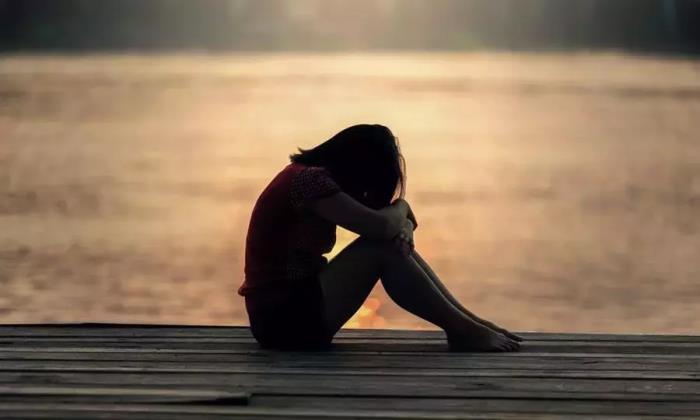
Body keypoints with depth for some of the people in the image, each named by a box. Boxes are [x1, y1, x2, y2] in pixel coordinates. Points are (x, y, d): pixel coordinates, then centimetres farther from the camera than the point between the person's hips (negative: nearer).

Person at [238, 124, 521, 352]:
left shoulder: (313, 176, 13)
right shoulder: (309, 179, -17)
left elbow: (384, 225, 15)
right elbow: (380, 225, -24)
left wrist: (402, 225, -9)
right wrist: (401, 207, -1)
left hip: (298, 307, 10)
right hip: (285, 318, -10)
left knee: (395, 241, 4)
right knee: (382, 247, -16)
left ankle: (466, 321, 3)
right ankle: (462, 330, -8)